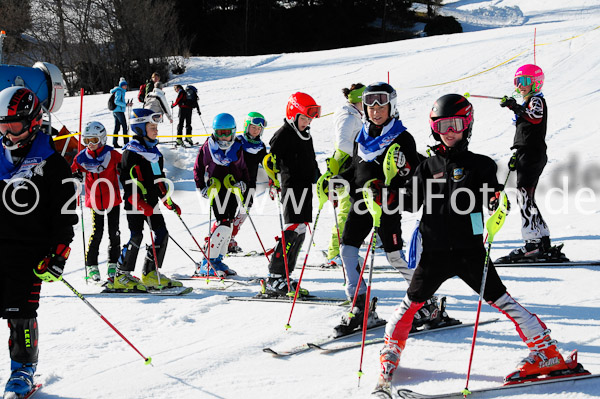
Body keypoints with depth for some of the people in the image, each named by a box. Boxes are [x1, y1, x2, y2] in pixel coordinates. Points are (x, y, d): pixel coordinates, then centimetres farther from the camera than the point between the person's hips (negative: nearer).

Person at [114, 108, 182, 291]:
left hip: (151, 203, 8)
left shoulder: (154, 151, 15)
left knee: (162, 235, 3)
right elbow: (129, 183, -16)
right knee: (136, 236, -11)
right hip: (135, 203, -8)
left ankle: (151, 273, 13)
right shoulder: (131, 152, -11)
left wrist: (169, 202, 19)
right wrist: (141, 204, -24)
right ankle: (122, 276, -2)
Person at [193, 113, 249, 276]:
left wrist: (243, 182, 2)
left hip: (233, 189, 5)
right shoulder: (208, 146, -2)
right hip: (216, 188, -5)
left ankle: (218, 259, 16)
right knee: (223, 223, -16)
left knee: (228, 223, 7)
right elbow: (198, 168, 8)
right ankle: (207, 264, -15)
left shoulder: (237, 147, 6)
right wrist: (202, 186, -1)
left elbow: (243, 168, 18)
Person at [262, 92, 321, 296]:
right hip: (292, 187, -9)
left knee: (300, 233, 7)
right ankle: (274, 280, -14)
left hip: (306, 187, 9)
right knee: (293, 230, -15)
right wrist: (272, 178, -32)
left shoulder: (306, 136, 18)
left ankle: (284, 276, 13)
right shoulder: (283, 135, -8)